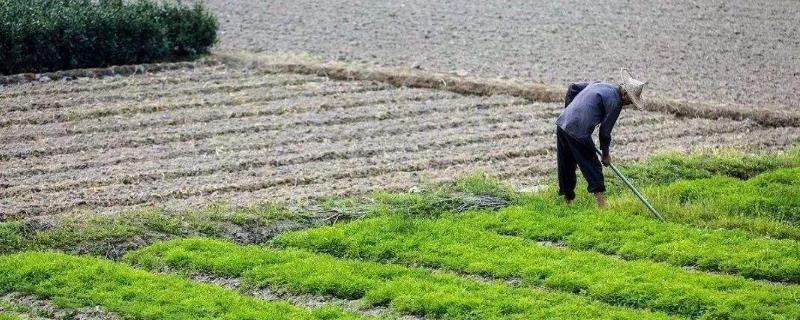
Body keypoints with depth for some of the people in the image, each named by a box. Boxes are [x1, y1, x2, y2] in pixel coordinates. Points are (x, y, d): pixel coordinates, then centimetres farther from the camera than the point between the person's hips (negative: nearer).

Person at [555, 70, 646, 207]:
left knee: (566, 169, 18)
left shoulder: (599, 84, 19)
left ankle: (567, 201, 28)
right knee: (593, 168, 1)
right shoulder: (615, 102, -6)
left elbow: (572, 87, 26)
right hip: (578, 133, -8)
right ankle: (601, 205, -3)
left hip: (562, 123, 8)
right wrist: (606, 153, 11)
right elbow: (605, 131, -3)